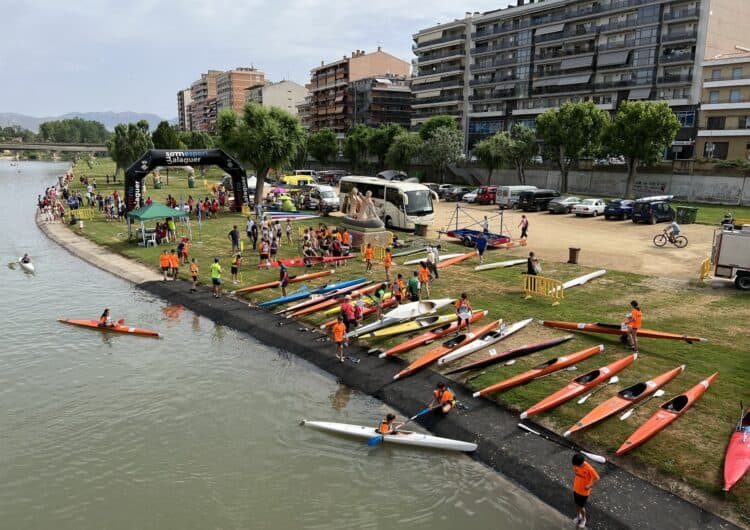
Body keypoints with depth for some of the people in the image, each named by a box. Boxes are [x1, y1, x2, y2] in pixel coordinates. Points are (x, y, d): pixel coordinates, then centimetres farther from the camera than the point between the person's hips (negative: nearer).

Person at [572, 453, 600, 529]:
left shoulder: (589, 468, -31)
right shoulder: (576, 465, -13)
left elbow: (596, 478, -22)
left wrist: (590, 485, -29)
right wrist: (575, 481, 5)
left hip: (584, 491, -5)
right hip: (576, 489, 5)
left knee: (581, 506, 11)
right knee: (577, 504, 22)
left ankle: (583, 519, 38)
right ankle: (578, 516, 47)